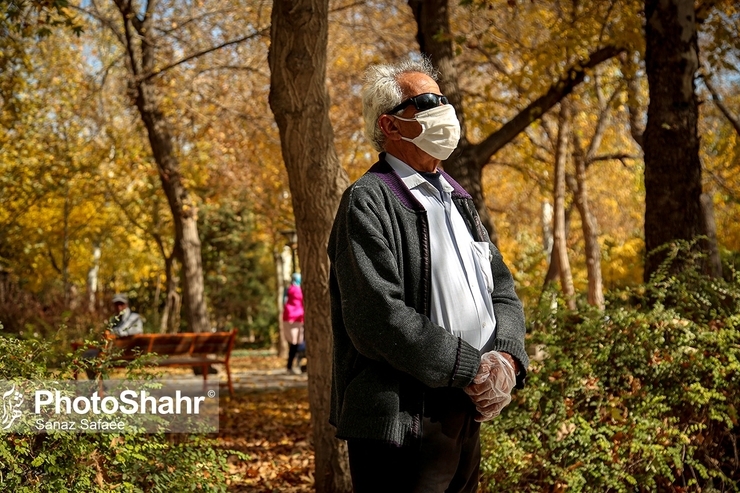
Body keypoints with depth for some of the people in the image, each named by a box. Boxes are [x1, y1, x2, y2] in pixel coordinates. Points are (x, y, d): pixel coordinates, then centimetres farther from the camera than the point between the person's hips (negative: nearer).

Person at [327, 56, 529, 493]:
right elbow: (379, 319, -21)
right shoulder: (368, 202, -11)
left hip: (467, 415, 8)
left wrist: (507, 357, -6)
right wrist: (472, 368, -17)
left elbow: (502, 288, 14)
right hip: (402, 424, -8)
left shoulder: (457, 199, 17)